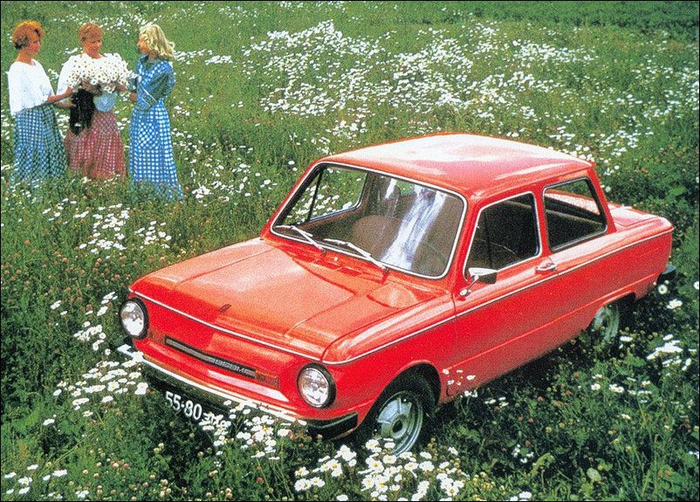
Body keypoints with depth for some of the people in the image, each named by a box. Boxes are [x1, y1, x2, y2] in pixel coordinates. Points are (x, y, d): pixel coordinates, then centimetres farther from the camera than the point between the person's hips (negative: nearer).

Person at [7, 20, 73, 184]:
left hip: (46, 119, 9)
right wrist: (65, 95, -12)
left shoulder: (36, 64, 11)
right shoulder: (18, 70, -15)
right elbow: (38, 100, -17)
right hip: (30, 120, -9)